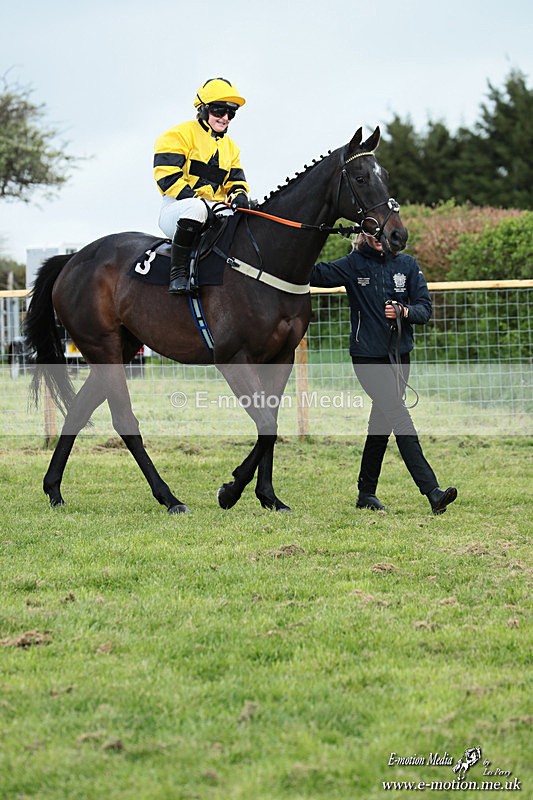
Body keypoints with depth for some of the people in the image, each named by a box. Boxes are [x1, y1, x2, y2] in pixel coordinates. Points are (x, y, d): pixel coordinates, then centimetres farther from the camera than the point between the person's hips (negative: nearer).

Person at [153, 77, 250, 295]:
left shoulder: (230, 146, 24)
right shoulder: (182, 134, 0)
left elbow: (236, 181, 22)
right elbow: (166, 175, -10)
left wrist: (239, 196, -5)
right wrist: (194, 199, -21)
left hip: (216, 210, 7)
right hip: (176, 209, -7)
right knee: (196, 209, -43)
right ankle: (178, 271, -36)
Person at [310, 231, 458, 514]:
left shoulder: (407, 265, 6)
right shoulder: (353, 264, -1)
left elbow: (425, 308, 3)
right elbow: (315, 275, -5)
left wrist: (404, 312, -17)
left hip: (399, 357, 4)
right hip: (367, 357, -4)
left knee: (381, 426, 12)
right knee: (400, 420, -15)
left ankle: (366, 494, 25)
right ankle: (432, 492, -23)